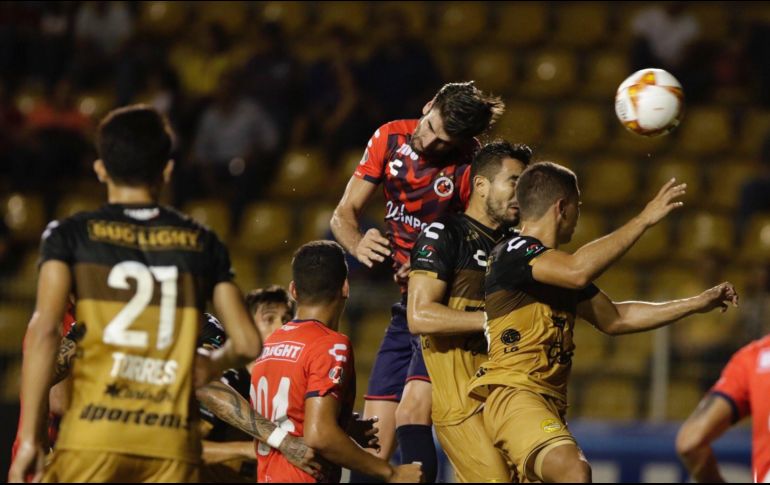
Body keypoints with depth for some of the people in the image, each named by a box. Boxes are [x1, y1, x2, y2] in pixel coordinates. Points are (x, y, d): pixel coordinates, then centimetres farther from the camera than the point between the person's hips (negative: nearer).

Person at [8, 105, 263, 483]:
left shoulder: (71, 235, 5)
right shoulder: (201, 243, 12)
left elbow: (44, 331, -7)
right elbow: (248, 343, 9)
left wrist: (29, 437, -8)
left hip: (94, 436, -2)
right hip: (172, 440, 2)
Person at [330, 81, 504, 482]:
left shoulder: (472, 165, -15)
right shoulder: (389, 139, 0)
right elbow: (344, 213, 4)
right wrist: (358, 245, -18)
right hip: (406, 309, 6)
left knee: (412, 413, -25)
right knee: (372, 445, 3)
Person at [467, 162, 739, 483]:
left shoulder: (558, 273, 21)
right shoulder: (513, 252, -9)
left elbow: (615, 319, 28)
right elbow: (578, 271, -27)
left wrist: (696, 304, 26)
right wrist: (644, 219, -21)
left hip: (550, 404, 10)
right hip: (512, 394, -10)